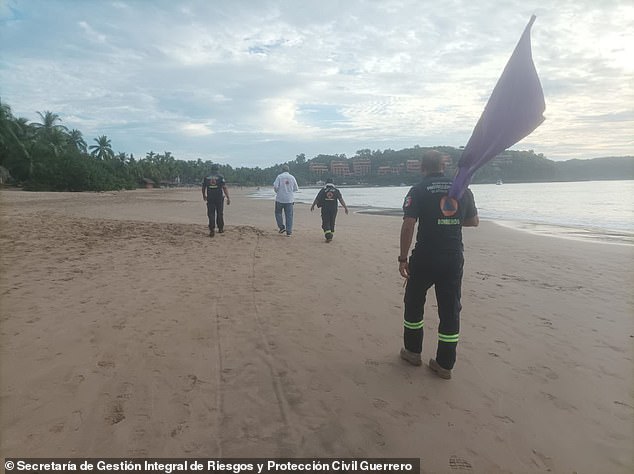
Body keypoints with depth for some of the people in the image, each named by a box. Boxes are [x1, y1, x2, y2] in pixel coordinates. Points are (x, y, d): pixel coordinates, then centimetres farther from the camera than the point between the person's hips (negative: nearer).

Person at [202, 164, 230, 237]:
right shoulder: (220, 177, -3)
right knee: (220, 214, 12)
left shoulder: (206, 177, 5)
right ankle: (220, 229, 23)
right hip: (219, 198, -1)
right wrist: (228, 198, -7)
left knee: (211, 214, 1)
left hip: (210, 198, 1)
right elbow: (224, 188, -8)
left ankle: (212, 230, -8)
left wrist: (204, 196, 31)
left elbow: (203, 188, 14)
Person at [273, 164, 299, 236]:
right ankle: (289, 232, 5)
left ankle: (282, 227, 6)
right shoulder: (292, 177, 3)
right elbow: (296, 189, 6)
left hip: (280, 198, -2)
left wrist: (277, 191, 8)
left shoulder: (279, 176, -5)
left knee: (278, 212, 16)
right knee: (289, 215, 5)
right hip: (289, 199, 2)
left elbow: (275, 186, -13)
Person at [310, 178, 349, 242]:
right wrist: (345, 207, -5)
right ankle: (331, 236, 20)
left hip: (325, 208, -2)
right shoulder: (336, 190, 7)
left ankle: (328, 236, -19)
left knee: (325, 223, -2)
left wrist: (313, 206, 14)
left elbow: (317, 199, 3)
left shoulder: (323, 190, 4)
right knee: (332, 223, 14)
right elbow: (341, 199, -4)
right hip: (334, 208, 2)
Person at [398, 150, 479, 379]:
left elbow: (408, 225, -16)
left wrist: (403, 258, -11)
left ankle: (413, 351, 29)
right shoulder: (462, 189, 5)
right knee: (450, 310, 10)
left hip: (425, 258, -3)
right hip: (454, 259, 3)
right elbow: (474, 221, 15)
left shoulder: (418, 190, -6)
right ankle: (444, 364, 16)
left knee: (414, 303, 17)